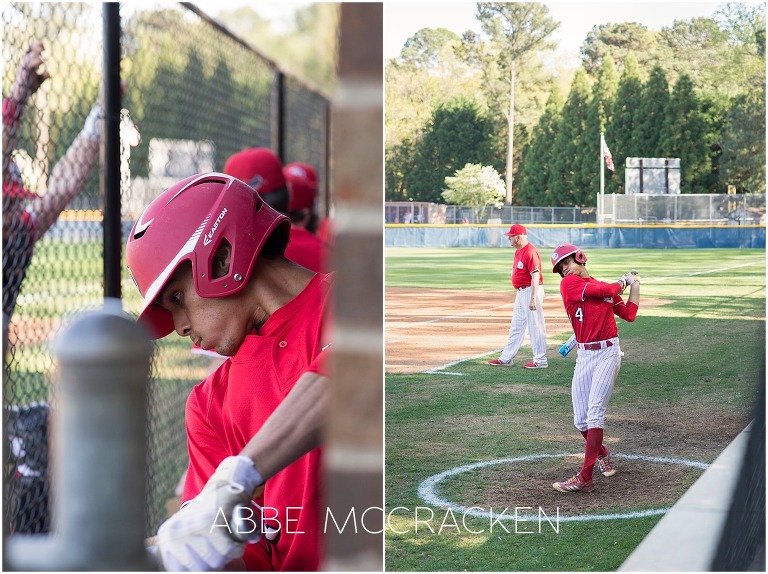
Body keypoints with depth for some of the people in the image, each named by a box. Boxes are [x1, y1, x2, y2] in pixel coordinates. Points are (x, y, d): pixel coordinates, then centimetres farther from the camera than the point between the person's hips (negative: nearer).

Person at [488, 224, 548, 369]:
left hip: (531, 291, -11)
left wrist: (533, 299, -26)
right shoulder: (518, 251, 13)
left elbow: (535, 276, -23)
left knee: (535, 326, -4)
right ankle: (507, 358, 21)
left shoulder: (530, 252, -19)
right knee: (516, 326, 15)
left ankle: (540, 360, 3)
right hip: (521, 292, 11)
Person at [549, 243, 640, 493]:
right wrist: (621, 283, 15)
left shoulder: (606, 286, 12)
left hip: (608, 353, -1)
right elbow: (607, 290, -6)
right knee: (581, 420, 2)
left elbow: (629, 314, 13)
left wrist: (634, 285, 17)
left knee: (594, 412, -14)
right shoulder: (568, 283, 0)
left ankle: (585, 478, -19)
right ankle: (601, 453, 35)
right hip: (584, 356, 1)